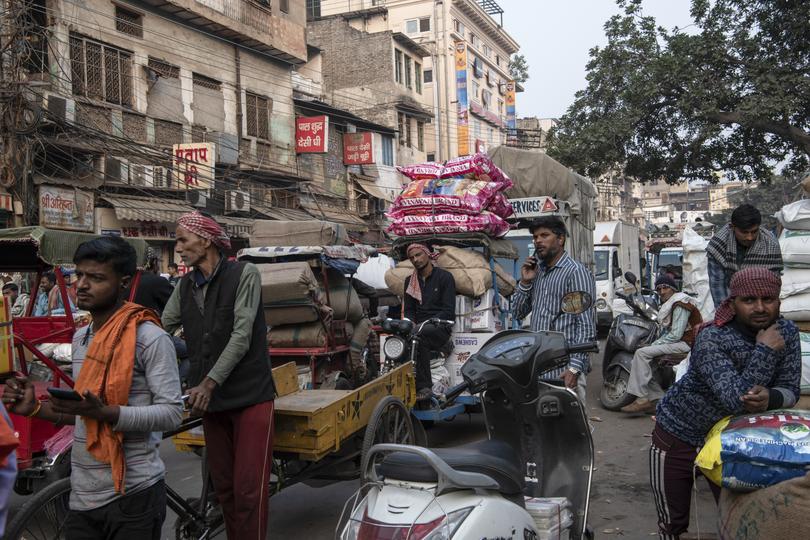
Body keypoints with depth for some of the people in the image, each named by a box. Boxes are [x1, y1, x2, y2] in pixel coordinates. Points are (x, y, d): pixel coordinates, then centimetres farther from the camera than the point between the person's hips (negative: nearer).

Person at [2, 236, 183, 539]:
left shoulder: (149, 338, -13)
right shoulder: (80, 338, 11)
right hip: (82, 495, 7)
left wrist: (105, 412, -27)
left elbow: (172, 413, -17)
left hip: (132, 495, -7)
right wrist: (36, 409, 4)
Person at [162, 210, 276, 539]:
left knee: (249, 488, -5)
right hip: (210, 399, 6)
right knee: (223, 487, 13)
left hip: (249, 396, -6)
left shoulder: (244, 275, -8)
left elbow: (241, 335, -15)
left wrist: (209, 383, -22)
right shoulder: (185, 285, 10)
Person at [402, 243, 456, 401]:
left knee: (419, 336, -37)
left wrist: (426, 323, -19)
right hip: (418, 327, 4)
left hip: (440, 327, -4)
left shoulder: (444, 277, 3)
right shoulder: (410, 281, 19)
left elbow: (448, 311, -5)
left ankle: (424, 387, -32)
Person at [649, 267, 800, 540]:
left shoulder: (787, 333, -10)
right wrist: (765, 351, -33)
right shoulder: (711, 340, -29)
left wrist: (769, 398, -30)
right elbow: (736, 401, -37)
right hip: (678, 438, -4)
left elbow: (790, 390, -7)